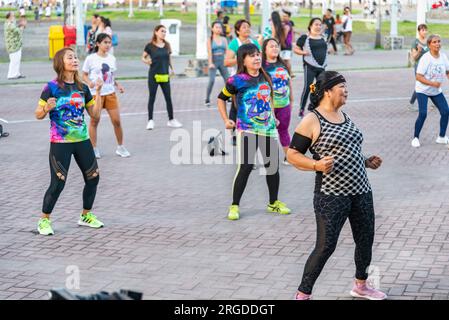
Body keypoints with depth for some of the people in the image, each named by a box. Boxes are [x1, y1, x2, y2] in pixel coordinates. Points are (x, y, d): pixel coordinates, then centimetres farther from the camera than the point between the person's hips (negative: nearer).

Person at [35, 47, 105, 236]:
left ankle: (86, 216, 27)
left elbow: (95, 115, 8)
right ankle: (44, 220, 11)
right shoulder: (52, 87, -9)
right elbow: (38, 115, -5)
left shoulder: (82, 88, 6)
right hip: (60, 143, -5)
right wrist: (47, 108, -26)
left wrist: (98, 92, -1)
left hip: (82, 140, 6)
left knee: (93, 177, 7)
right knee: (58, 183, -7)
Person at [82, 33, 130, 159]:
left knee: (116, 120, 0)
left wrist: (118, 85, 2)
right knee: (94, 121, 4)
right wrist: (89, 82, -21)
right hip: (95, 94, -4)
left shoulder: (112, 58, 9)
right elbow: (84, 75, -1)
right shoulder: (91, 59, -5)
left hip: (110, 93, 4)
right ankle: (94, 148, 15)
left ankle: (120, 147, 14)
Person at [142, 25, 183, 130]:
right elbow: (143, 58, 2)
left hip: (165, 75, 4)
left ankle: (171, 120, 16)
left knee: (168, 98, 6)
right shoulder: (150, 46, -6)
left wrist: (172, 69, 8)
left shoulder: (167, 45, 6)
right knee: (152, 98, 3)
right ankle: (150, 120, 9)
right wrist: (146, 61, -18)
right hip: (153, 75, -4)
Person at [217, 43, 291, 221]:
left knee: (273, 165, 10)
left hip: (268, 128, 6)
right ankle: (234, 206, 2)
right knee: (245, 167, -10)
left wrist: (273, 117, 16)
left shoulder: (265, 78, 6)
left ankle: (274, 203, 26)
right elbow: (221, 99, 2)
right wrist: (226, 120, -3)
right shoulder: (237, 80, -10)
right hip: (247, 130, -6)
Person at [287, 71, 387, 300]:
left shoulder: (344, 116, 13)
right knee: (325, 246, -6)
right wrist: (318, 165, -24)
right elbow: (292, 154, -10)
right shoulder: (312, 121, -9)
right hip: (331, 196, -7)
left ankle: (361, 286, 38)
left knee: (365, 240, 16)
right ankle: (302, 294, 7)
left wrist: (366, 162, 11)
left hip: (361, 192, 7)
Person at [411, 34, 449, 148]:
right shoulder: (425, 58, -22)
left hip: (437, 91, 6)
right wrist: (432, 83, -33)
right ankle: (416, 138, 1)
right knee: (423, 114, -17)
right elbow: (418, 77, -23)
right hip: (422, 90, -6)